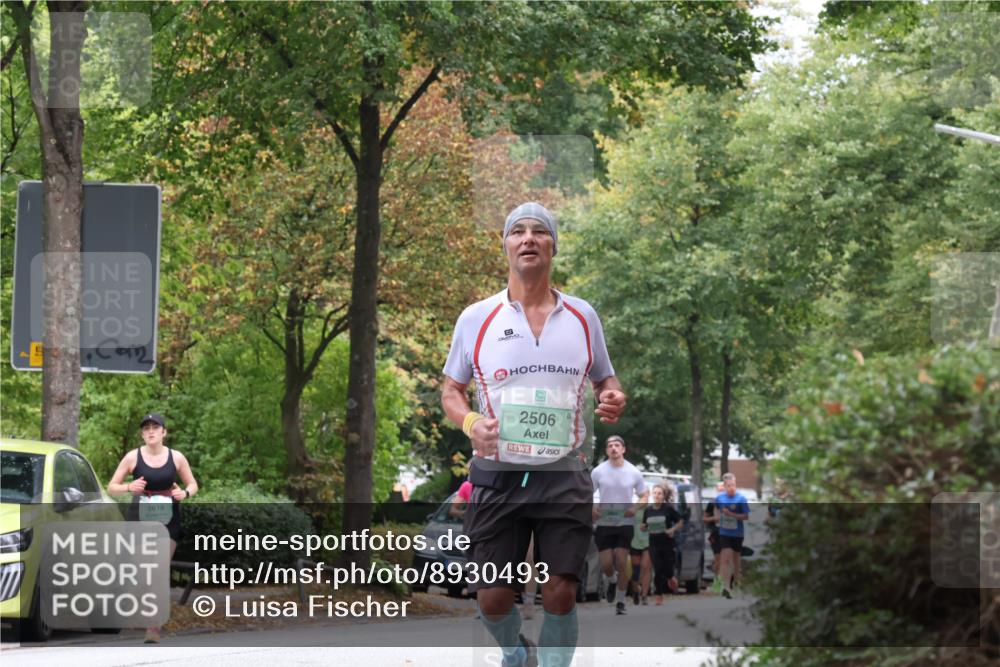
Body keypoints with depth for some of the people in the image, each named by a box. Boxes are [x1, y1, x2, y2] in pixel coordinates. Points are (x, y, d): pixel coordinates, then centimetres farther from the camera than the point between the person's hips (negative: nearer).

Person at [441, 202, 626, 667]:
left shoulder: (582, 316, 7)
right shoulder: (475, 318, 2)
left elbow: (604, 380, 18)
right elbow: (451, 389, 10)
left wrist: (612, 398, -7)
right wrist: (470, 421, -12)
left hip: (564, 476, 1)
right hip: (497, 475, -1)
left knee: (560, 592, -5)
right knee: (492, 596, 0)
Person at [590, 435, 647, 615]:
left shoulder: (633, 472, -2)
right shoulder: (598, 472, -3)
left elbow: (644, 496, 6)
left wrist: (635, 508, -14)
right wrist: (591, 508, -15)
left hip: (625, 523, -1)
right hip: (604, 523, 1)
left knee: (621, 563, -4)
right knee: (606, 564, 0)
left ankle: (620, 602, 9)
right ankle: (612, 581, 36)